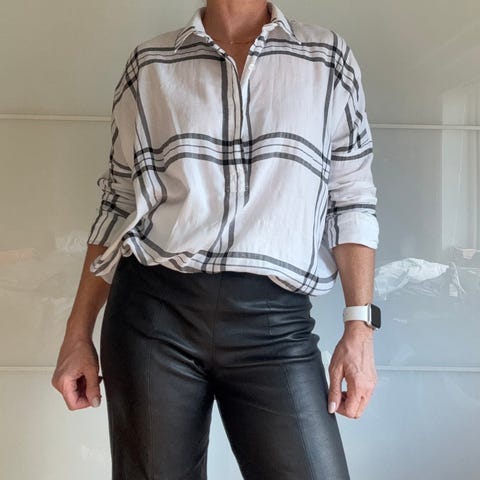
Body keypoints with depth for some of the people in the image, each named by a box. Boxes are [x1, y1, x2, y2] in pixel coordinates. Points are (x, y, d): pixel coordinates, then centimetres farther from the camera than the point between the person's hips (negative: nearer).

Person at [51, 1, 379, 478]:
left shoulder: (329, 59, 10)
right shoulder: (150, 64, 10)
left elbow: (351, 202, 7)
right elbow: (119, 205, 12)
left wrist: (359, 325, -4)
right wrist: (79, 332, 9)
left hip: (275, 321, 0)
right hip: (154, 310, 1)